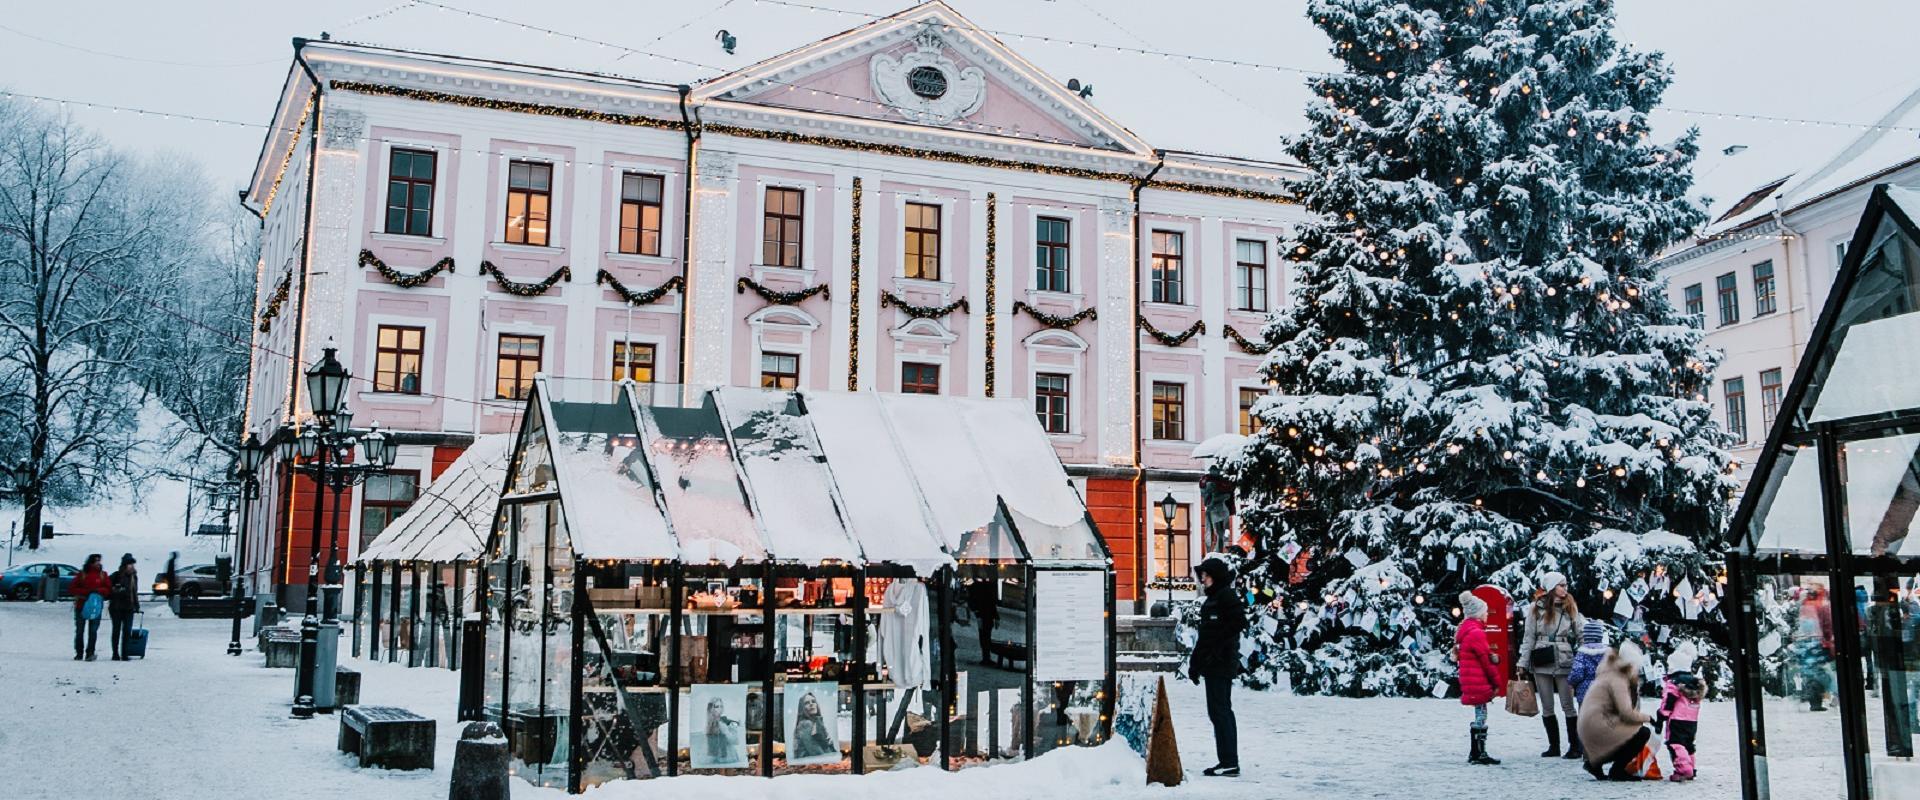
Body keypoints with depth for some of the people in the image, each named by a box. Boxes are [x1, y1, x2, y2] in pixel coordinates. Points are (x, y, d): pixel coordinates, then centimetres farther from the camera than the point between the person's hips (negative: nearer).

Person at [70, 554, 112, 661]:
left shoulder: (102, 574, 7)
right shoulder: (82, 574, 2)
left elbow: (109, 589, 6)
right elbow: (72, 589, 0)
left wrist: (98, 590, -12)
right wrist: (85, 592, -13)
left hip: (96, 605, 0)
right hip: (81, 605, 0)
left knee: (93, 630, -7)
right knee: (79, 630, 6)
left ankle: (90, 653, -7)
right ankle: (79, 653, 15)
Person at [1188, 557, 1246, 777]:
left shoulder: (1227, 596, -8)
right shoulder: (1212, 599, 20)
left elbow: (1237, 624, -17)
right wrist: (1195, 663, 22)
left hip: (1221, 664, -10)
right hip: (1212, 664, 10)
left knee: (1220, 711, -9)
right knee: (1218, 711, 11)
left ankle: (1230, 763, -6)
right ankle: (1227, 762, 16)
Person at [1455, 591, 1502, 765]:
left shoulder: (1464, 631, 14)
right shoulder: (1477, 633, -17)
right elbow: (1486, 661, -13)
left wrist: (1494, 657, -4)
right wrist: (1497, 682, -2)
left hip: (1470, 683, 10)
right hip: (1479, 683, -10)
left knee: (1478, 718, 15)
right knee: (1481, 718, -4)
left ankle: (1474, 753, 19)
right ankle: (1480, 754, -1)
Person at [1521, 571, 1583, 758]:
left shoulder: (1570, 607, 4)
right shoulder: (1537, 608, 2)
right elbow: (1529, 637, 3)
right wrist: (1523, 663, 1)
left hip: (1564, 662, -1)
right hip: (1541, 663, 1)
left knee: (1568, 706, -1)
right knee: (1547, 708, 8)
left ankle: (1575, 745, 7)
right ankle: (1554, 745, 18)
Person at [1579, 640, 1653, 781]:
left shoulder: (1609, 674, 18)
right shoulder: (1617, 680, -12)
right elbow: (1627, 714, -19)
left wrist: (1634, 685, 12)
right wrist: (1647, 717, -4)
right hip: (1598, 726, -10)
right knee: (1643, 733, -10)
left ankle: (1596, 762, 17)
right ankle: (1617, 770, -3)